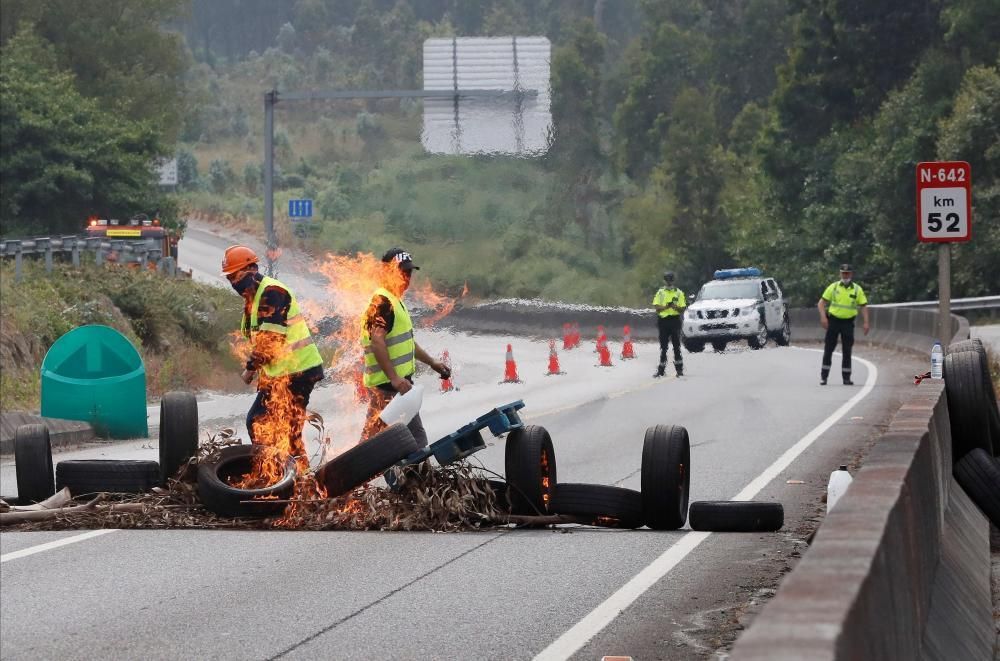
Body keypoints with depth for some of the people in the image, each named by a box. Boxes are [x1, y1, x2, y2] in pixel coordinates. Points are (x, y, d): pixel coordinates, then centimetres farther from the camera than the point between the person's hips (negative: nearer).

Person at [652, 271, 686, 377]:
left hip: (675, 320, -1)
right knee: (663, 347, 3)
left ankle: (679, 369, 2)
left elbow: (682, 309, 4)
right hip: (663, 320, 1)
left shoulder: (679, 293, 8)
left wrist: (675, 307, -16)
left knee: (676, 346, -3)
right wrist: (666, 306, -16)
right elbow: (656, 307, 0)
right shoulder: (660, 293, 11)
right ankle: (661, 370, 6)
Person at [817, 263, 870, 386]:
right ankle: (823, 377, 5)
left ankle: (846, 378, 10)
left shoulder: (857, 289, 3)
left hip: (848, 323, 0)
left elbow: (863, 306, 3)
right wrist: (823, 317, -13)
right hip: (833, 321, 0)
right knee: (828, 350, 0)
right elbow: (821, 303, 2)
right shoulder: (833, 287, 2)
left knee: (847, 351, 3)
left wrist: (866, 323, -8)